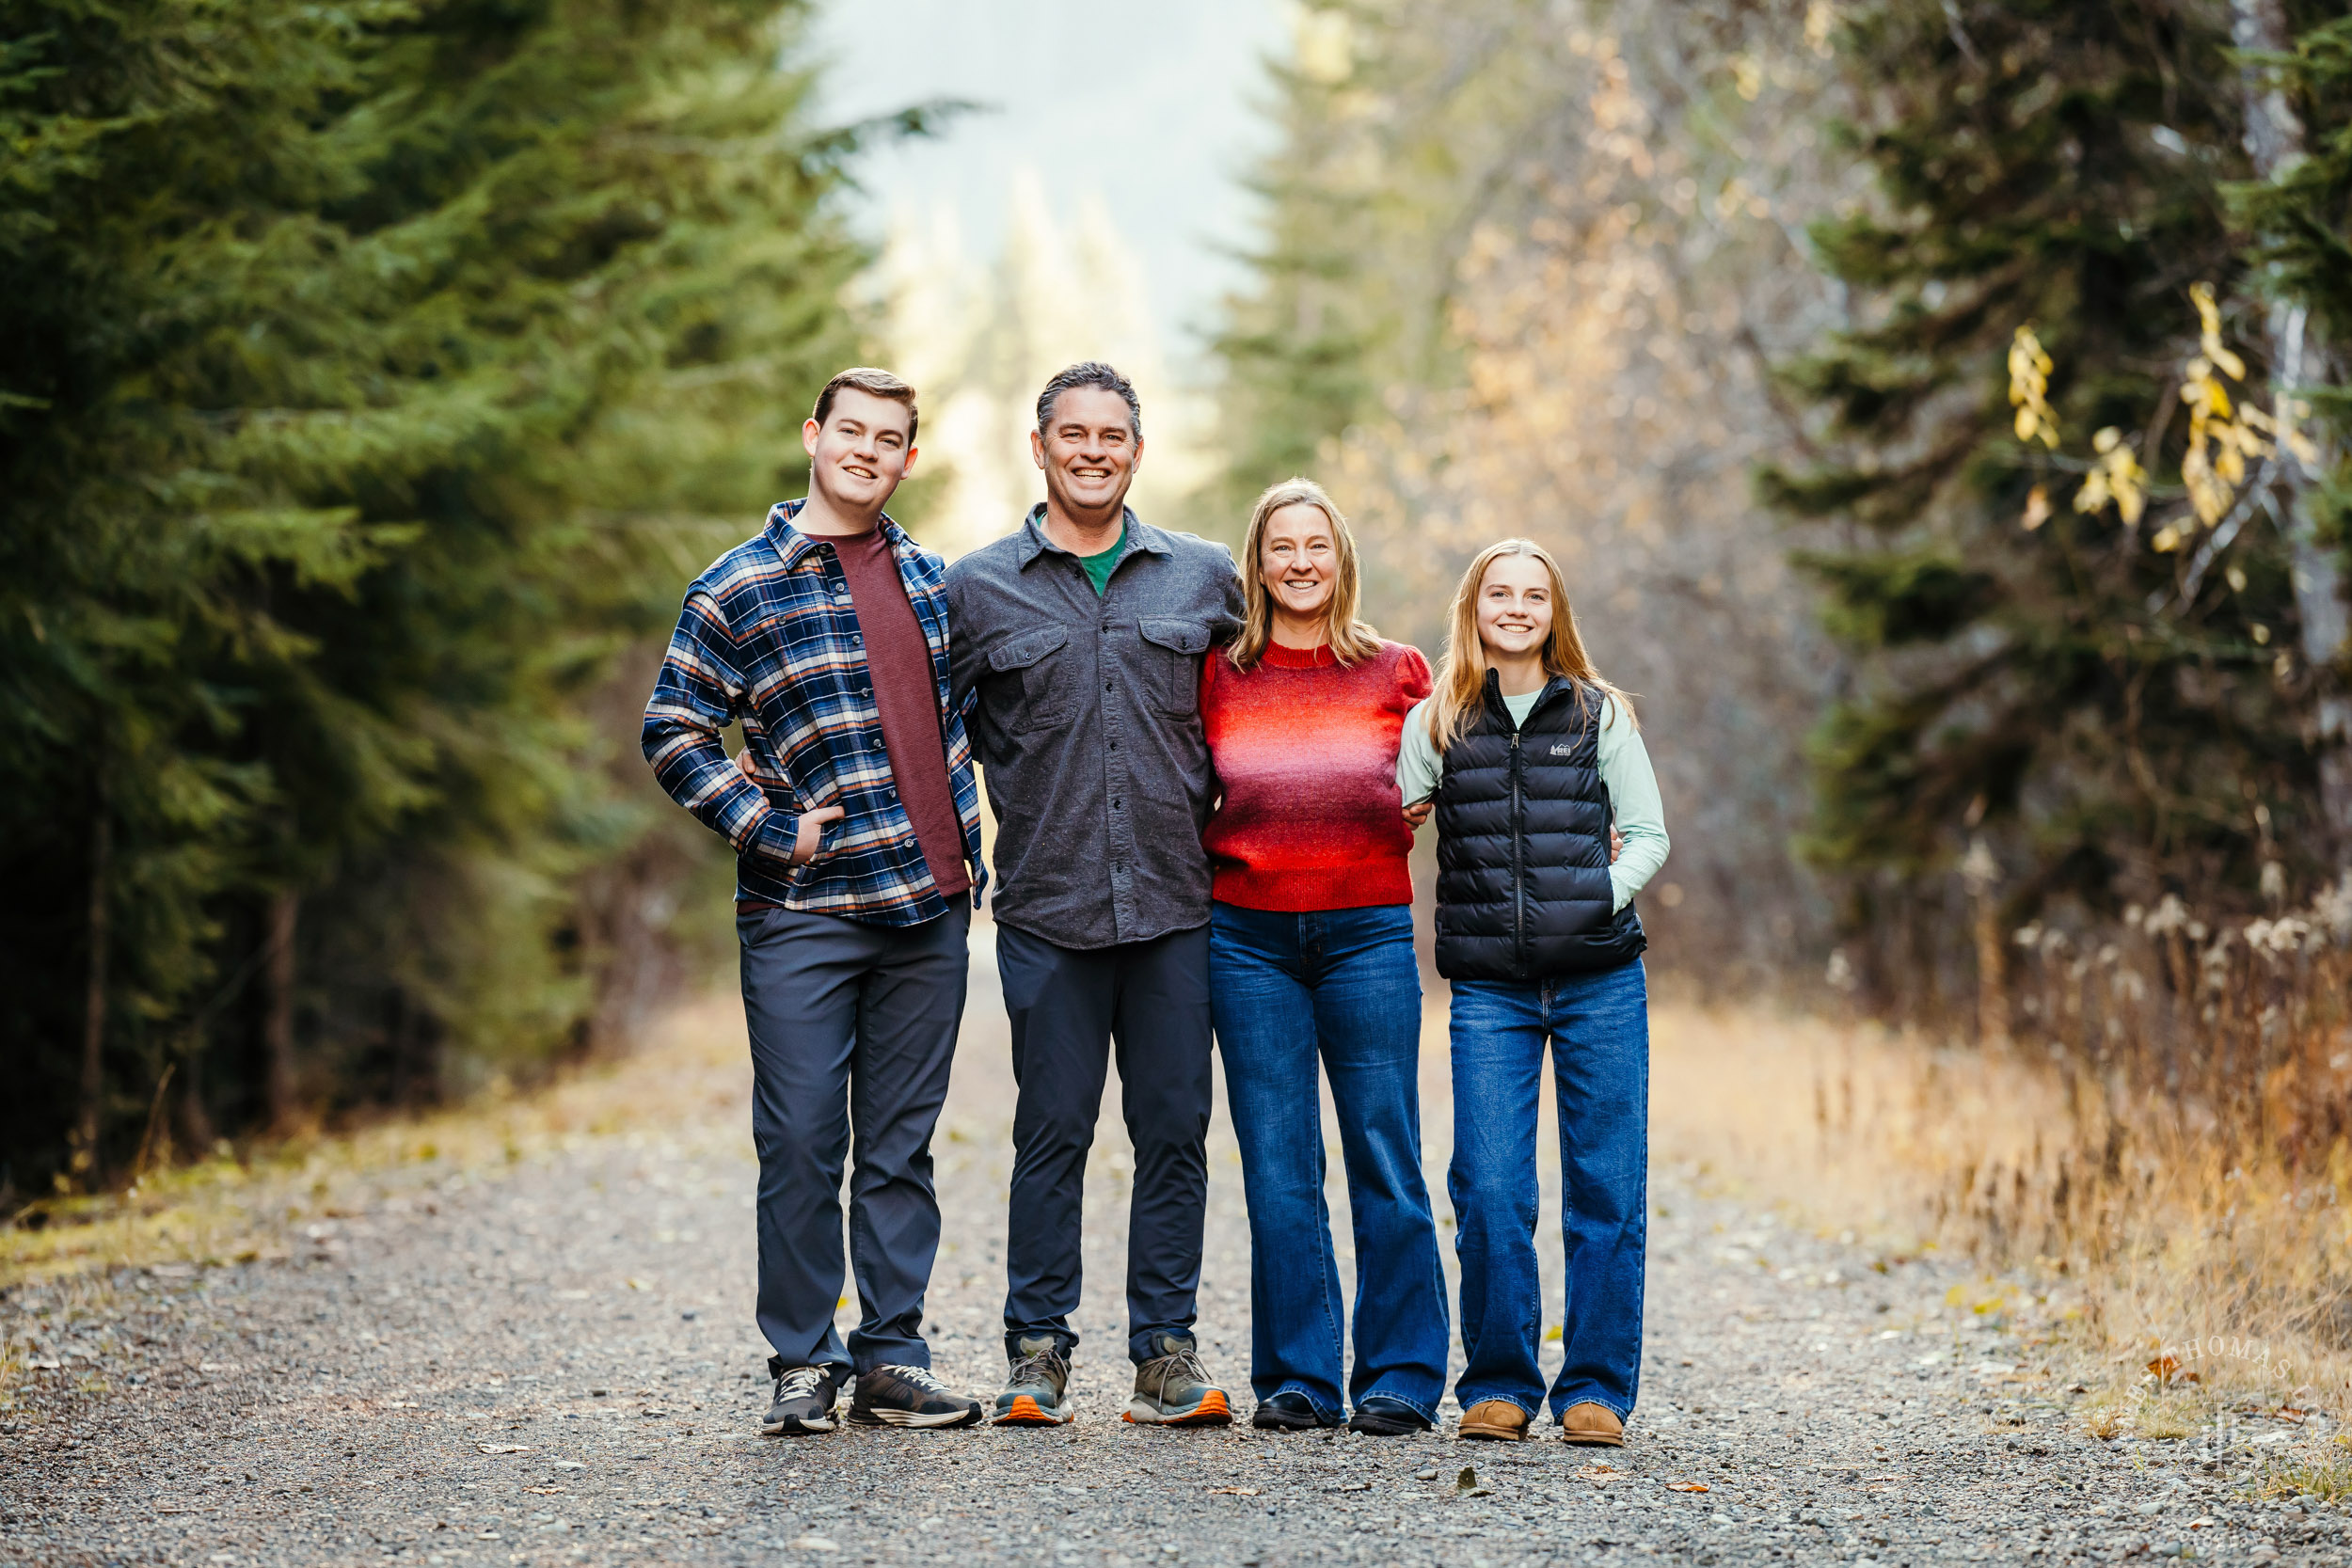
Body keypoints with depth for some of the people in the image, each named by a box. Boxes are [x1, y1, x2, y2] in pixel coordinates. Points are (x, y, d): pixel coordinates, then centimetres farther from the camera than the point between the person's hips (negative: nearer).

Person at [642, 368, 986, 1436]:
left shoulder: (929, 575, 13)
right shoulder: (741, 587, -3)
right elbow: (673, 733, -3)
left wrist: (964, 851, 14)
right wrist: (771, 830, -10)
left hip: (930, 909, 4)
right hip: (804, 912, -4)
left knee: (901, 1145, 9)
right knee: (800, 1145, -1)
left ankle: (891, 1357, 16)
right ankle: (802, 1364, 10)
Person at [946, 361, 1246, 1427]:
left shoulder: (1205, 577, 9)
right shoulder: (979, 587, 5)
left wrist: (1210, 817, 12)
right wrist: (1021, 815, 6)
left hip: (1177, 902, 1)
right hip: (1047, 906, -1)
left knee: (1174, 1130, 3)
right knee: (1052, 1130, 1)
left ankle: (1166, 1355, 10)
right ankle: (1038, 1354, 10)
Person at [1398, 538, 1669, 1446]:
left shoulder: (1600, 715, 7)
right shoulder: (1435, 724, 9)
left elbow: (1648, 833, 8)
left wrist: (1606, 895, -7)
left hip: (1600, 981, 0)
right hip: (1488, 988, 0)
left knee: (1606, 1188, 1)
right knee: (1488, 1192, -5)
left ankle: (1597, 1388, 10)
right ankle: (1497, 1385, 8)